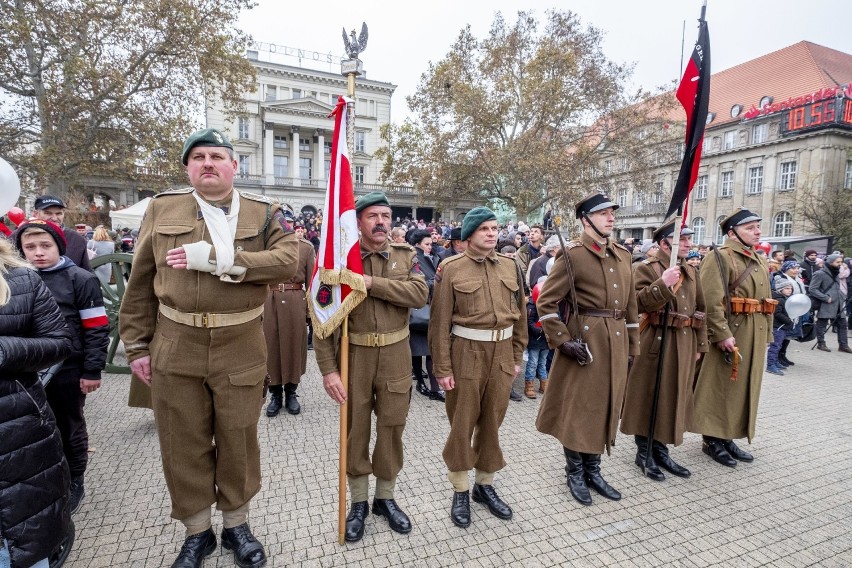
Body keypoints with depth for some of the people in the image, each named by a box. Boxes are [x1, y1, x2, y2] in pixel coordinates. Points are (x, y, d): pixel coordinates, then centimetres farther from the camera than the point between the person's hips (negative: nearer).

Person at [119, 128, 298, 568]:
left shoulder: (262, 213, 2)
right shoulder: (162, 208, 6)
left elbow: (287, 261, -16)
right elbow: (141, 283, 7)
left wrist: (216, 258, -21)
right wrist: (136, 345, 5)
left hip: (241, 349, -1)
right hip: (174, 348, 2)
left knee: (238, 442, 12)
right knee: (183, 444, 13)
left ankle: (236, 526, 36)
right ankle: (197, 532, 37)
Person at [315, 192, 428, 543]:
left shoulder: (406, 255, 2)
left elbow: (420, 294, -16)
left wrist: (371, 283, -23)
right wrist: (328, 368, -14)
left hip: (395, 356, 2)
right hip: (353, 356, -1)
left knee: (392, 428, 14)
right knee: (355, 431, 13)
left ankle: (386, 497, 37)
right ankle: (358, 503, 34)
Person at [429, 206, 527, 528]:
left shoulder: (510, 266, 6)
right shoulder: (451, 269, -7)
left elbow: (520, 314, 11)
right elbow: (440, 322, -9)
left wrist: (517, 356, 10)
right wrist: (443, 369, -11)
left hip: (502, 352, 4)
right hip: (466, 352, -4)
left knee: (493, 421, 15)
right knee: (462, 423, 8)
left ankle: (485, 484, 35)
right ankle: (460, 491, 27)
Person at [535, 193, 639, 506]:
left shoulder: (623, 255, 11)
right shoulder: (572, 254, -10)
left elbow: (630, 305, 15)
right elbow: (545, 301, -13)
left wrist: (632, 346, 15)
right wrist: (562, 340, -16)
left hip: (616, 340, 7)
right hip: (584, 339, -7)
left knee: (606, 406, 16)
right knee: (578, 408, 6)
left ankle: (593, 471, 33)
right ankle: (575, 474, 25)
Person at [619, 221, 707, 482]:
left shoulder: (691, 272, 14)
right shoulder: (646, 268, -8)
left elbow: (699, 310, 16)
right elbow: (638, 303, -21)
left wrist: (699, 345, 13)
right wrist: (663, 283, -30)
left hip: (684, 345, 7)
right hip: (655, 344, -7)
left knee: (674, 397, 14)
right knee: (648, 397, 2)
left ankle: (660, 450, 29)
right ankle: (644, 453, 18)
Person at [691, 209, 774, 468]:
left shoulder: (760, 261, 16)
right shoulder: (719, 257, -11)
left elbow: (766, 301, 20)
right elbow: (712, 301, -20)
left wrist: (766, 335, 16)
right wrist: (723, 335, -24)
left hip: (754, 336, 9)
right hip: (729, 334, -8)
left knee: (743, 387, 14)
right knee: (720, 387, 0)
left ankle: (727, 437, 27)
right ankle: (713, 440, 13)